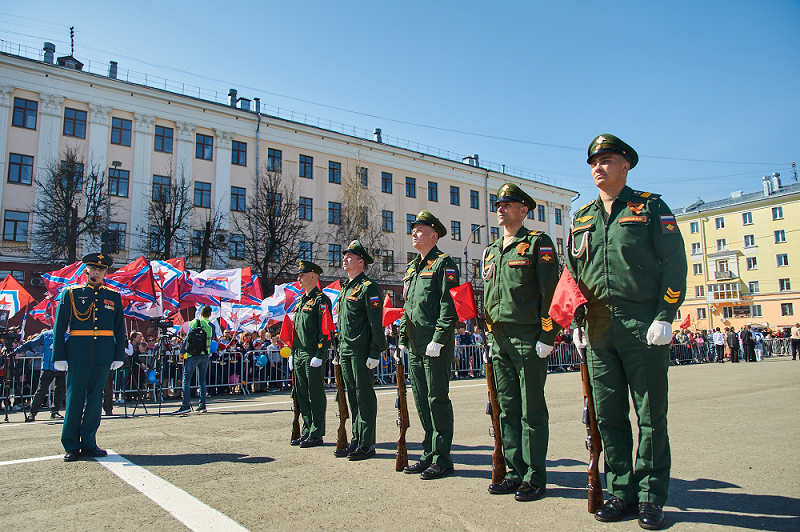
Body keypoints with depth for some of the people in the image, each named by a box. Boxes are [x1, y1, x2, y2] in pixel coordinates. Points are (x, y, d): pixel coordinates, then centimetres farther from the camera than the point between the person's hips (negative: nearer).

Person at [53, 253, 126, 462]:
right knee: (74, 399, 2)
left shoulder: (113, 296, 11)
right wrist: (59, 356, -4)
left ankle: (88, 443, 16)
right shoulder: (70, 294, 5)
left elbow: (120, 328, 11)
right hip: (77, 356, -2)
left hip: (103, 357, 2)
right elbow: (59, 326, 3)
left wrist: (119, 355, 5)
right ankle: (71, 446, 12)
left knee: (95, 400, 7)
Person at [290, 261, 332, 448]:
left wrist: (319, 355, -19)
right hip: (300, 356, 9)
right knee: (302, 395, 12)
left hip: (313, 356, -9)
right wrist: (292, 353, 18)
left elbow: (325, 329, -14)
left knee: (316, 395, -1)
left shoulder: (321, 299, -8)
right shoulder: (301, 301, 19)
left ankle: (316, 435, 7)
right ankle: (307, 431, 22)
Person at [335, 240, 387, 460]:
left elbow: (376, 323, -14)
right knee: (352, 396, 13)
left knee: (364, 396, -2)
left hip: (362, 351, -9)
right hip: (346, 352, 9)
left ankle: (367, 444, 6)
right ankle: (356, 440, 21)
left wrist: (375, 353, -19)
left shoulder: (368, 287, -8)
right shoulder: (345, 289, 19)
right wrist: (339, 351, 20)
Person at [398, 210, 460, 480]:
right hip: (415, 346, 8)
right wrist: (402, 340, 16)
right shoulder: (411, 268, 20)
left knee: (437, 399, -3)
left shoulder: (443, 263, -5)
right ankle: (429, 454, 23)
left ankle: (442, 459, 8)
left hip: (437, 345, -8)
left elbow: (449, 304, -14)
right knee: (421, 400, 12)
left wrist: (439, 338, -21)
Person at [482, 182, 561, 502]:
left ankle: (535, 478, 11)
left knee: (532, 410, 1)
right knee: (507, 409, 10)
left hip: (528, 338, -6)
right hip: (500, 340, 7)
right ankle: (516, 472, 20)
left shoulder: (538, 243, -1)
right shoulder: (491, 251, 18)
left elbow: (550, 292, -9)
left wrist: (546, 335, -15)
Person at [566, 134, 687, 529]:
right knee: (608, 414, 7)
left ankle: (651, 497, 16)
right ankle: (621, 492, 19)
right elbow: (571, 274, 17)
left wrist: (665, 317, -11)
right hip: (598, 329, 4)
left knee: (651, 414, 3)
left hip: (644, 327, -4)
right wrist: (576, 321, 8)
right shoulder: (581, 218, 16)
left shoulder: (651, 207, 5)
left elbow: (675, 263, -2)